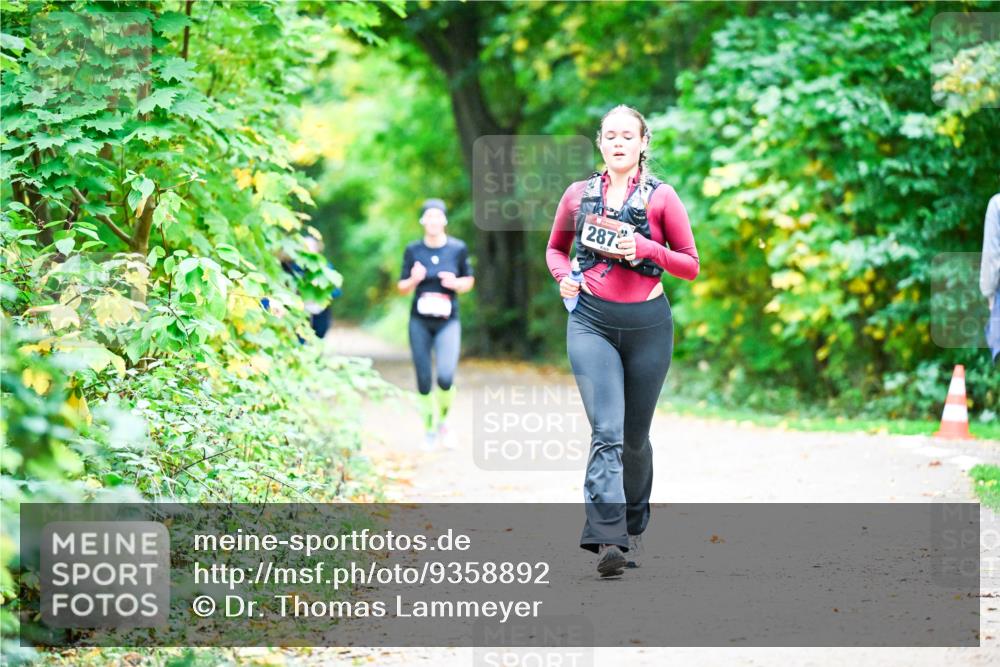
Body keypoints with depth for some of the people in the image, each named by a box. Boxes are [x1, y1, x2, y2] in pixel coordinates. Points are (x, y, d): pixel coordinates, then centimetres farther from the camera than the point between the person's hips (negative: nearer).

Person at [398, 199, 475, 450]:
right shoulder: (413, 250, 0)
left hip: (447, 321, -1)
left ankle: (443, 422, 8)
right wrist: (414, 280, -15)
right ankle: (429, 430, 19)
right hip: (420, 321, 1)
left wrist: (456, 283, -11)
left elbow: (470, 281, 11)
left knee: (446, 376, -18)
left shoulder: (458, 249, -1)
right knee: (424, 380, 2)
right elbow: (402, 288, 6)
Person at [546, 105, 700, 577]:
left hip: (647, 324, 0)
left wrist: (645, 248, -14)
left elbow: (691, 266, 2)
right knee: (606, 431, -16)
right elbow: (555, 248, 22)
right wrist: (563, 277, 0)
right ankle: (607, 540, -25)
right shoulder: (578, 195, 7)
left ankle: (633, 529, 32)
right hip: (591, 321, 0)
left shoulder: (661, 197, 1)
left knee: (635, 436, 11)